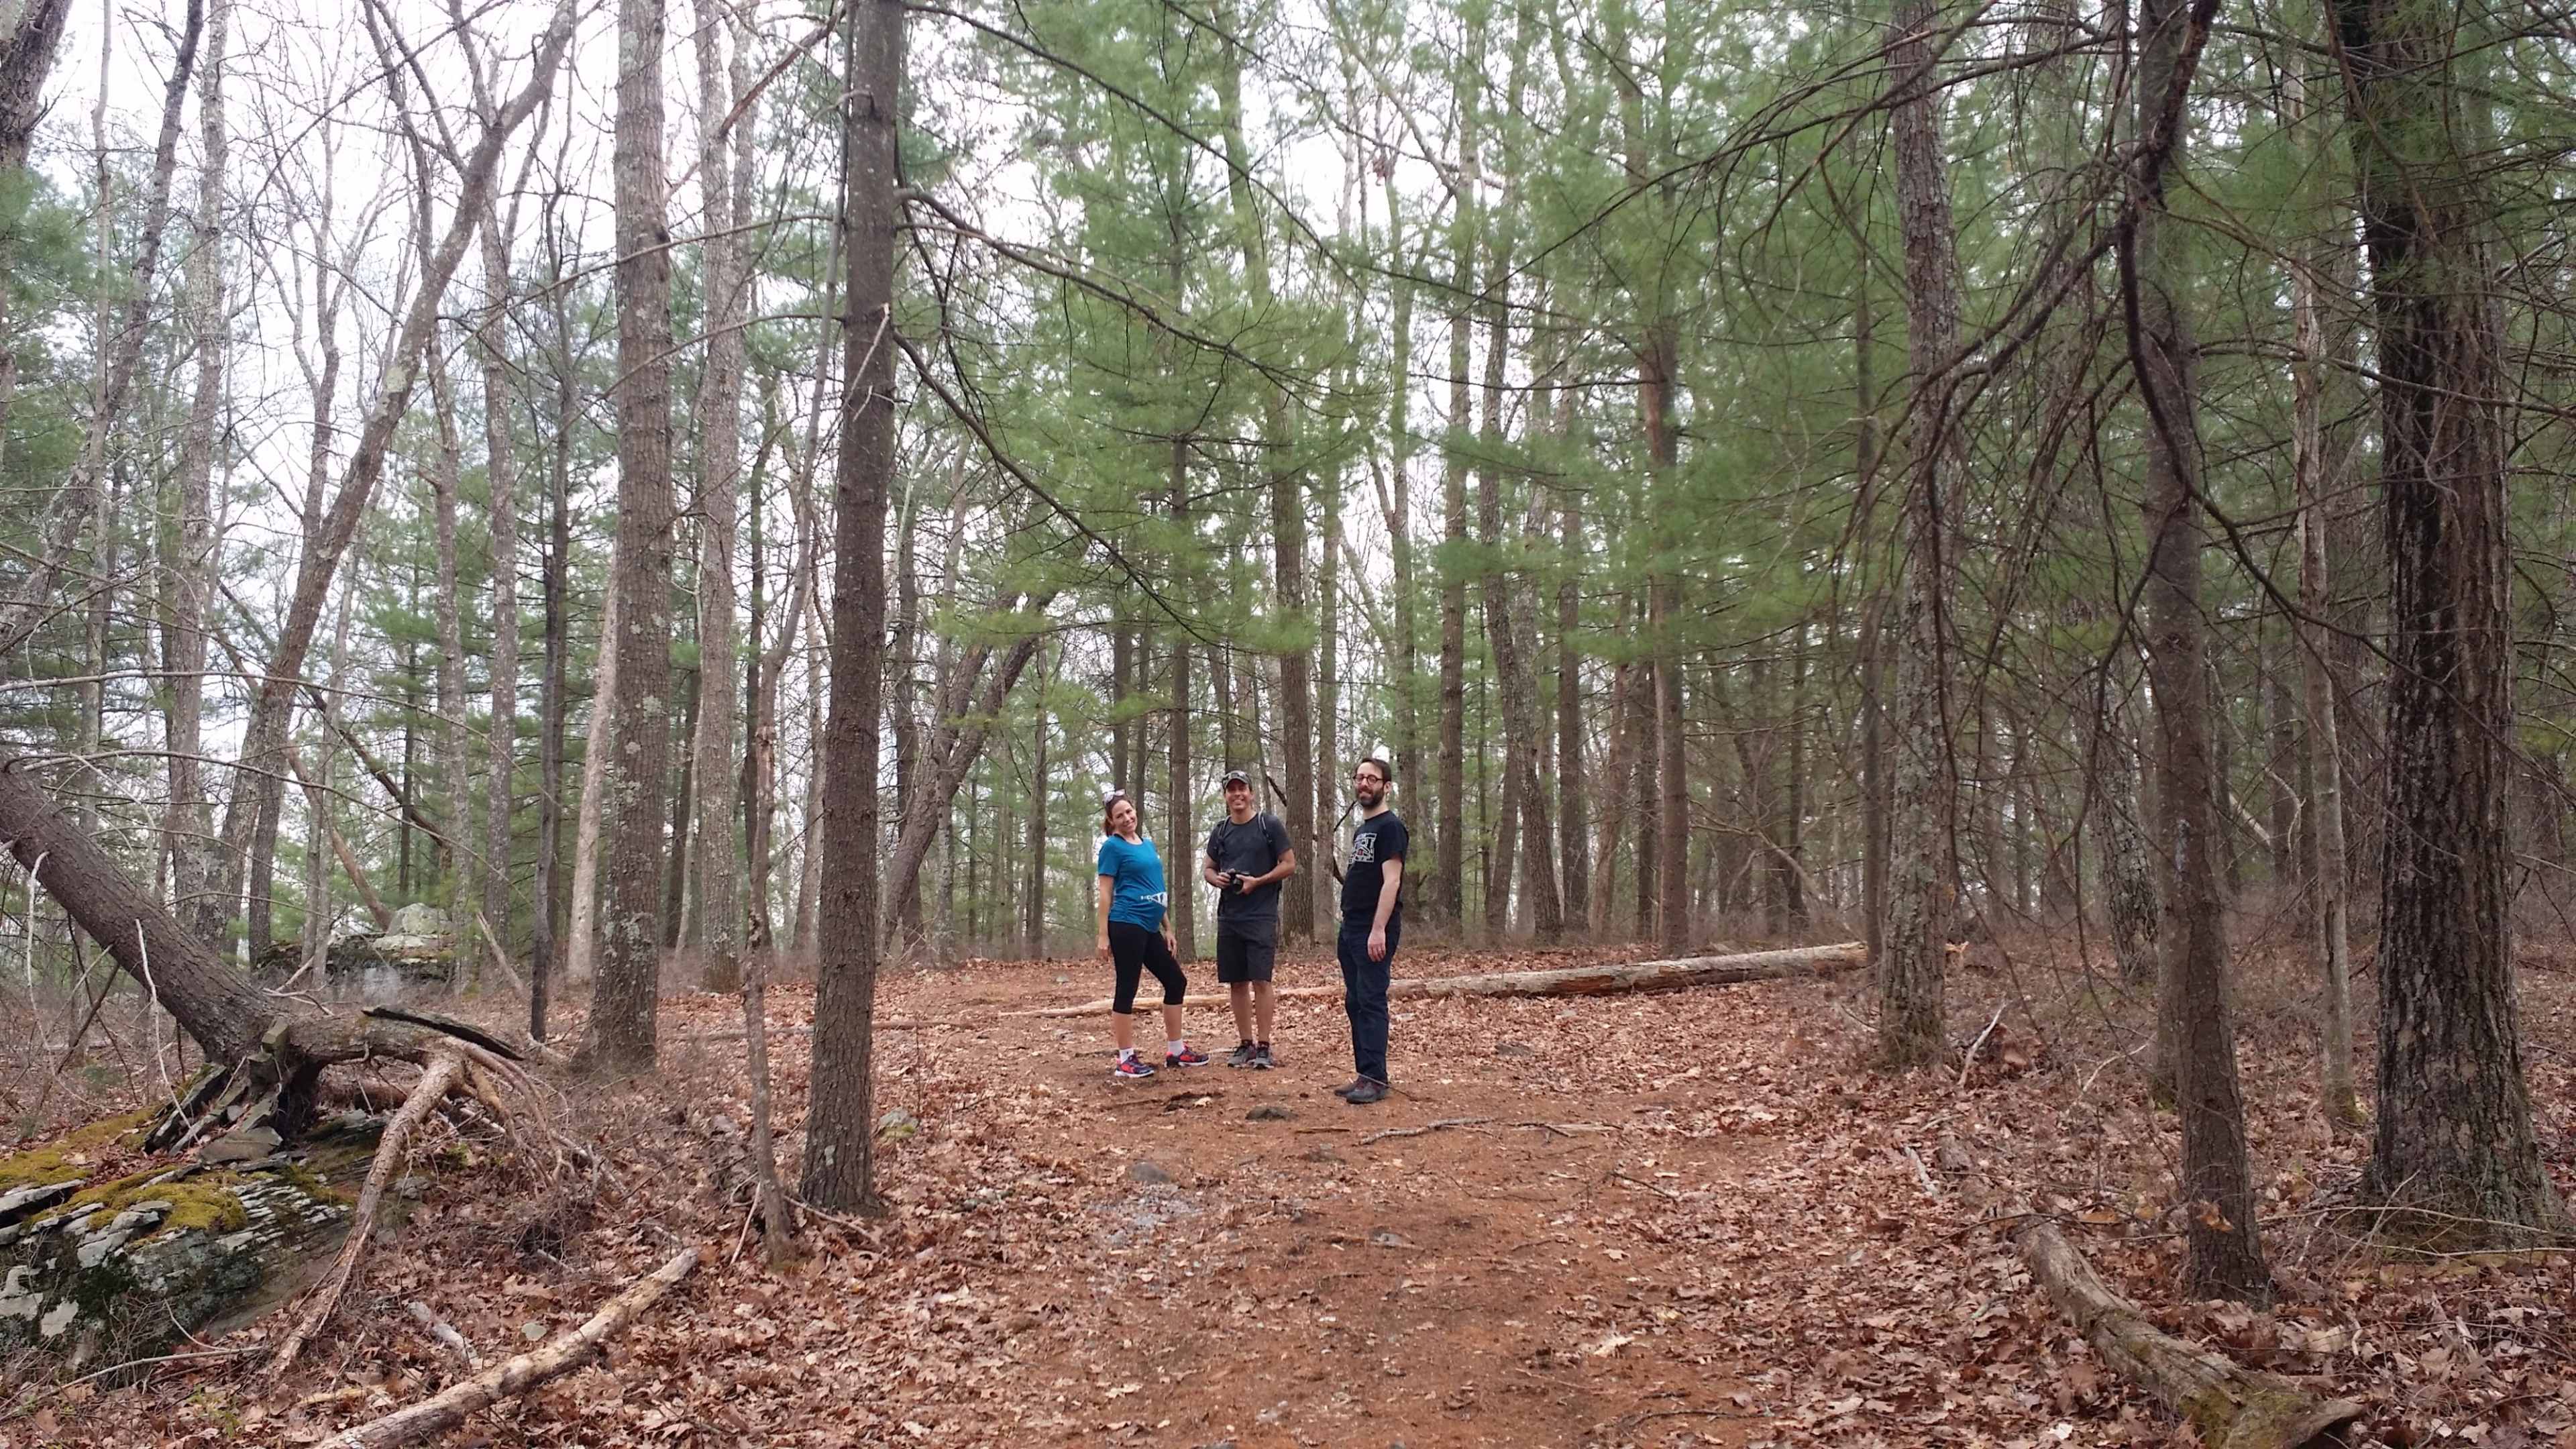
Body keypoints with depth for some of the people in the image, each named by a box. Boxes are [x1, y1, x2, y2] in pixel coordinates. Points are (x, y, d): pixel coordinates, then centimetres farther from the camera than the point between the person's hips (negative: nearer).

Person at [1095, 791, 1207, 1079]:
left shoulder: (1148, 845, 16)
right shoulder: (1113, 847, -5)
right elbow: (1105, 893, -8)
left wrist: (1167, 928, 19)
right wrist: (1103, 935, -13)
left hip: (1149, 927, 8)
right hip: (1127, 925, -8)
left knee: (1176, 981, 11)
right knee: (1127, 989, -5)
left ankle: (1176, 1051, 20)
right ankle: (1125, 1060, 2)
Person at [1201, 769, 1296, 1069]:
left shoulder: (1269, 825, -2)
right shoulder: (1220, 831, 11)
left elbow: (1289, 865, -2)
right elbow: (1207, 868, 19)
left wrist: (1257, 882, -14)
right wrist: (1215, 878, -5)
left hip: (1261, 916, -5)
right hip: (1229, 917, 5)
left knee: (1260, 981, -9)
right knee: (1237, 982, 7)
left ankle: (1264, 1048, -6)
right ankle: (1245, 1045, 16)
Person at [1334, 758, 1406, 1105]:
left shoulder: (1390, 826, -8)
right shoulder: (1360, 828, 19)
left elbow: (1391, 881, -17)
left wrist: (1379, 930, -24)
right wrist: (1348, 928, 17)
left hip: (1374, 932, -9)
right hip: (1351, 929, 9)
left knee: (1371, 1002, -9)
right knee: (1354, 1003, 9)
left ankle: (1375, 1080, -8)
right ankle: (1364, 1076, 14)